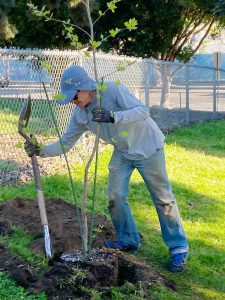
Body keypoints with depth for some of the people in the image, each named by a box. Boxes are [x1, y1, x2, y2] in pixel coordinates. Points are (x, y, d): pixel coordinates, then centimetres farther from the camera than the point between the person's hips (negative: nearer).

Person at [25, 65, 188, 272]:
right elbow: (65, 143, -3)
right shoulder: (80, 114, -6)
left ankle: (179, 249, 12)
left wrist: (113, 116, -45)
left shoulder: (112, 89, -25)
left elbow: (143, 111, -32)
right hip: (122, 152, 6)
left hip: (147, 147, -6)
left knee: (163, 199, 1)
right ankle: (129, 240, 23)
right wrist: (41, 150, -19)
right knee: (115, 196, 2)